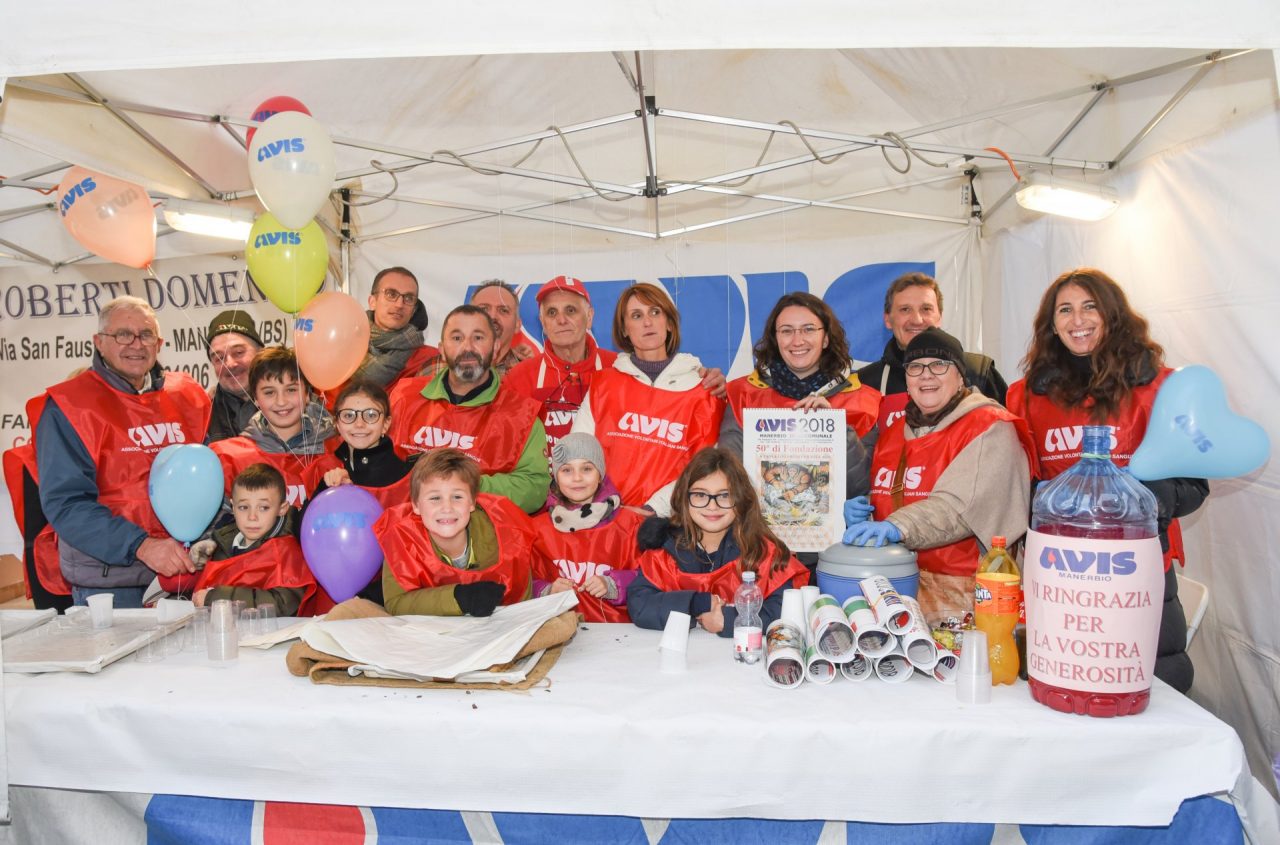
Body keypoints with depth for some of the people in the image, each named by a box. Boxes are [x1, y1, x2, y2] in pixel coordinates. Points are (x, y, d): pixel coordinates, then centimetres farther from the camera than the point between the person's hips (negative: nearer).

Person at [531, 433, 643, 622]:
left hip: (616, 627, 0)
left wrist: (611, 585, -11)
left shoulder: (627, 522, 6)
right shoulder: (539, 527, 9)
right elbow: (530, 584, 10)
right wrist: (548, 592, -10)